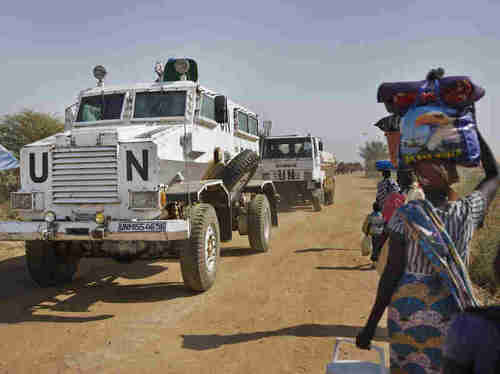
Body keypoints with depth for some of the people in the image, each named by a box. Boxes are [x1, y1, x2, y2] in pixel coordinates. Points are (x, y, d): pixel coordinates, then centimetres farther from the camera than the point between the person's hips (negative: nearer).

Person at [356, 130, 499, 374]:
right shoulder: (468, 211, -8)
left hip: (406, 308, -1)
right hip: (450, 314, 1)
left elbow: (392, 272, -12)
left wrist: (370, 326, -4)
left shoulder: (405, 215, -13)